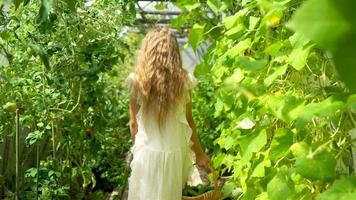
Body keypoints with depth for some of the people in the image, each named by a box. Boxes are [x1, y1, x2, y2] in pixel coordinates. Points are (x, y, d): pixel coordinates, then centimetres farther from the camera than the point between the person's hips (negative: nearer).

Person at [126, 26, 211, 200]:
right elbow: (188, 120, 0)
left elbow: (134, 123, -1)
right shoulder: (184, 80, -7)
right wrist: (199, 153, 13)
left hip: (148, 152, -1)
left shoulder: (137, 80, -9)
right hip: (176, 152, 1)